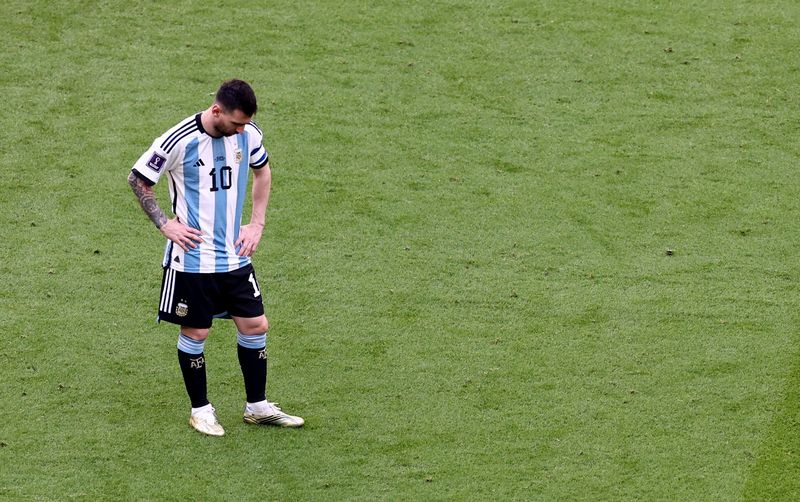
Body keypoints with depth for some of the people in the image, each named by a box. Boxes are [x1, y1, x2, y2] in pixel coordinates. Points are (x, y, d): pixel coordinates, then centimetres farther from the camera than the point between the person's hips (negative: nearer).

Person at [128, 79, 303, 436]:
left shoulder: (249, 135, -4)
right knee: (195, 333, 4)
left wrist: (257, 224, 10)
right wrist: (165, 224, -11)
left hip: (235, 256, 5)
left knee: (255, 326, 7)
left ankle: (257, 407, 22)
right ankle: (200, 410, 21)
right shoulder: (179, 141, -19)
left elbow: (262, 170, 18)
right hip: (192, 258, -5)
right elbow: (137, 179, -6)